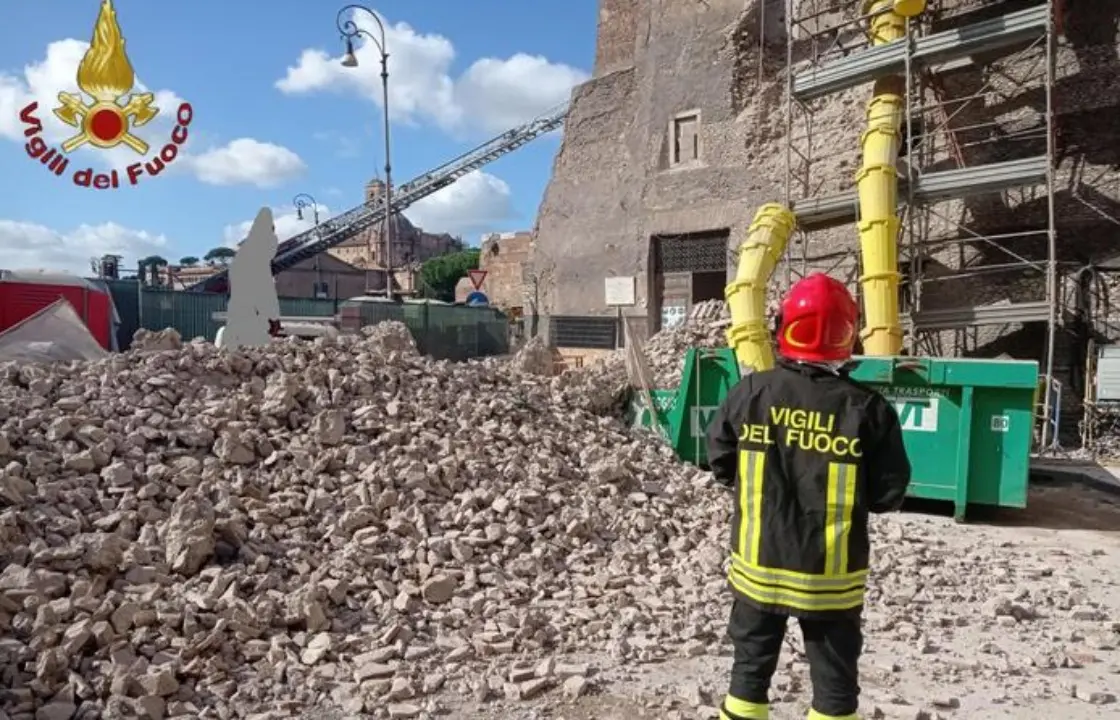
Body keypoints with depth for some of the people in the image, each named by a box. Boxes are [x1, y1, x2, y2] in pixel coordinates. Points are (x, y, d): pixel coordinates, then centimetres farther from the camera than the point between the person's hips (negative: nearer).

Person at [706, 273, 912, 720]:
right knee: (834, 680, 15)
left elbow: (721, 464, 1)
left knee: (751, 667, 18)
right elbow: (889, 494, -7)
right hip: (830, 574, -1)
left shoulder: (750, 393, -9)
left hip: (759, 563, 2)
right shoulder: (867, 408, -12)